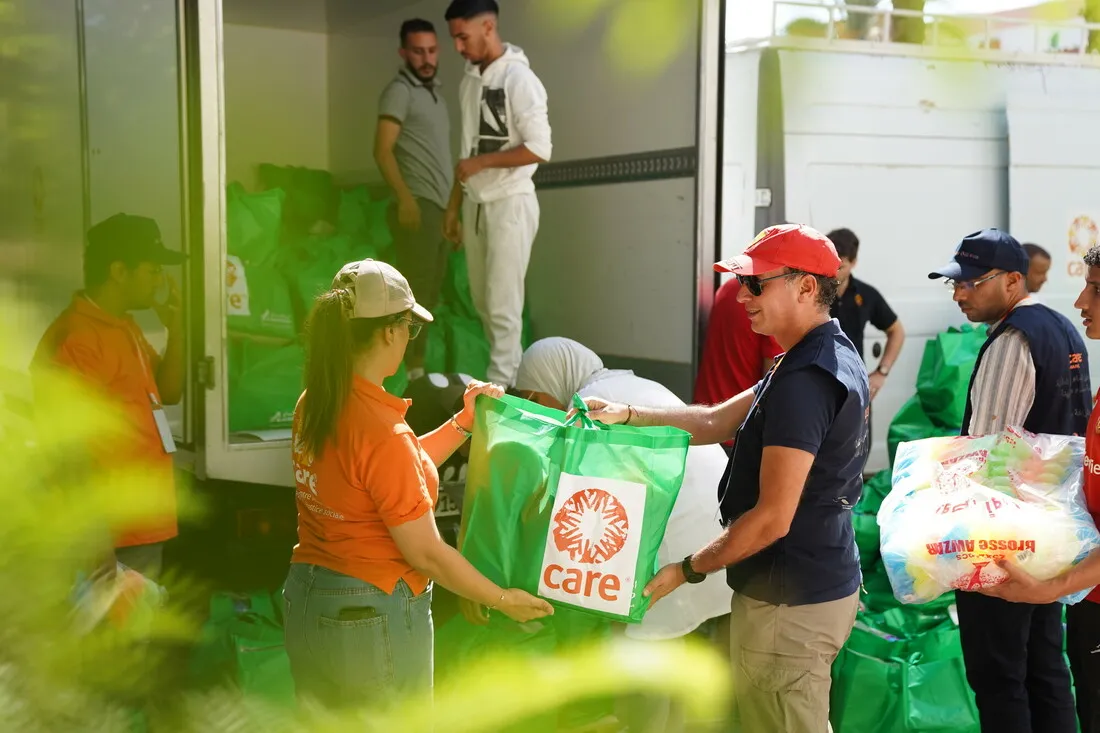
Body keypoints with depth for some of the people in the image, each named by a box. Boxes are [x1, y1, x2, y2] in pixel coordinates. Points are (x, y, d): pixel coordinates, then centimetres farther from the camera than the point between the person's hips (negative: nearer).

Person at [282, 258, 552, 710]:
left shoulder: (314, 403, 0)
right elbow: (426, 553, -19)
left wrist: (463, 423, 13)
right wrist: (502, 599, -8)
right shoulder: (381, 430, -25)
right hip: (373, 618, -8)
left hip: (307, 604, 8)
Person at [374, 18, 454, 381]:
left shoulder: (436, 94, 21)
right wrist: (405, 198, -24)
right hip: (417, 205, -8)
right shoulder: (399, 91, -3)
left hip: (440, 207, 8)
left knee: (431, 291, 7)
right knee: (417, 290, -12)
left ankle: (419, 367, 11)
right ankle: (415, 371, -12)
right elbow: (383, 150, -13)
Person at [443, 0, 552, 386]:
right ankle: (513, 371, 26)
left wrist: (481, 162, -14)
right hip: (475, 204, 8)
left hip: (509, 203, -8)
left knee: (502, 304, -4)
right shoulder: (469, 80, 11)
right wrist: (453, 207, 15)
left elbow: (539, 149, -17)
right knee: (482, 300, 12)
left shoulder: (518, 77, -12)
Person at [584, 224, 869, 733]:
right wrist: (627, 415, 2)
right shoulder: (833, 357, 9)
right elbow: (716, 422, 11)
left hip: (789, 601, -10)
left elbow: (772, 518, -25)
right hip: (825, 583, 10)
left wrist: (687, 571, -14)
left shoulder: (803, 380, -24)